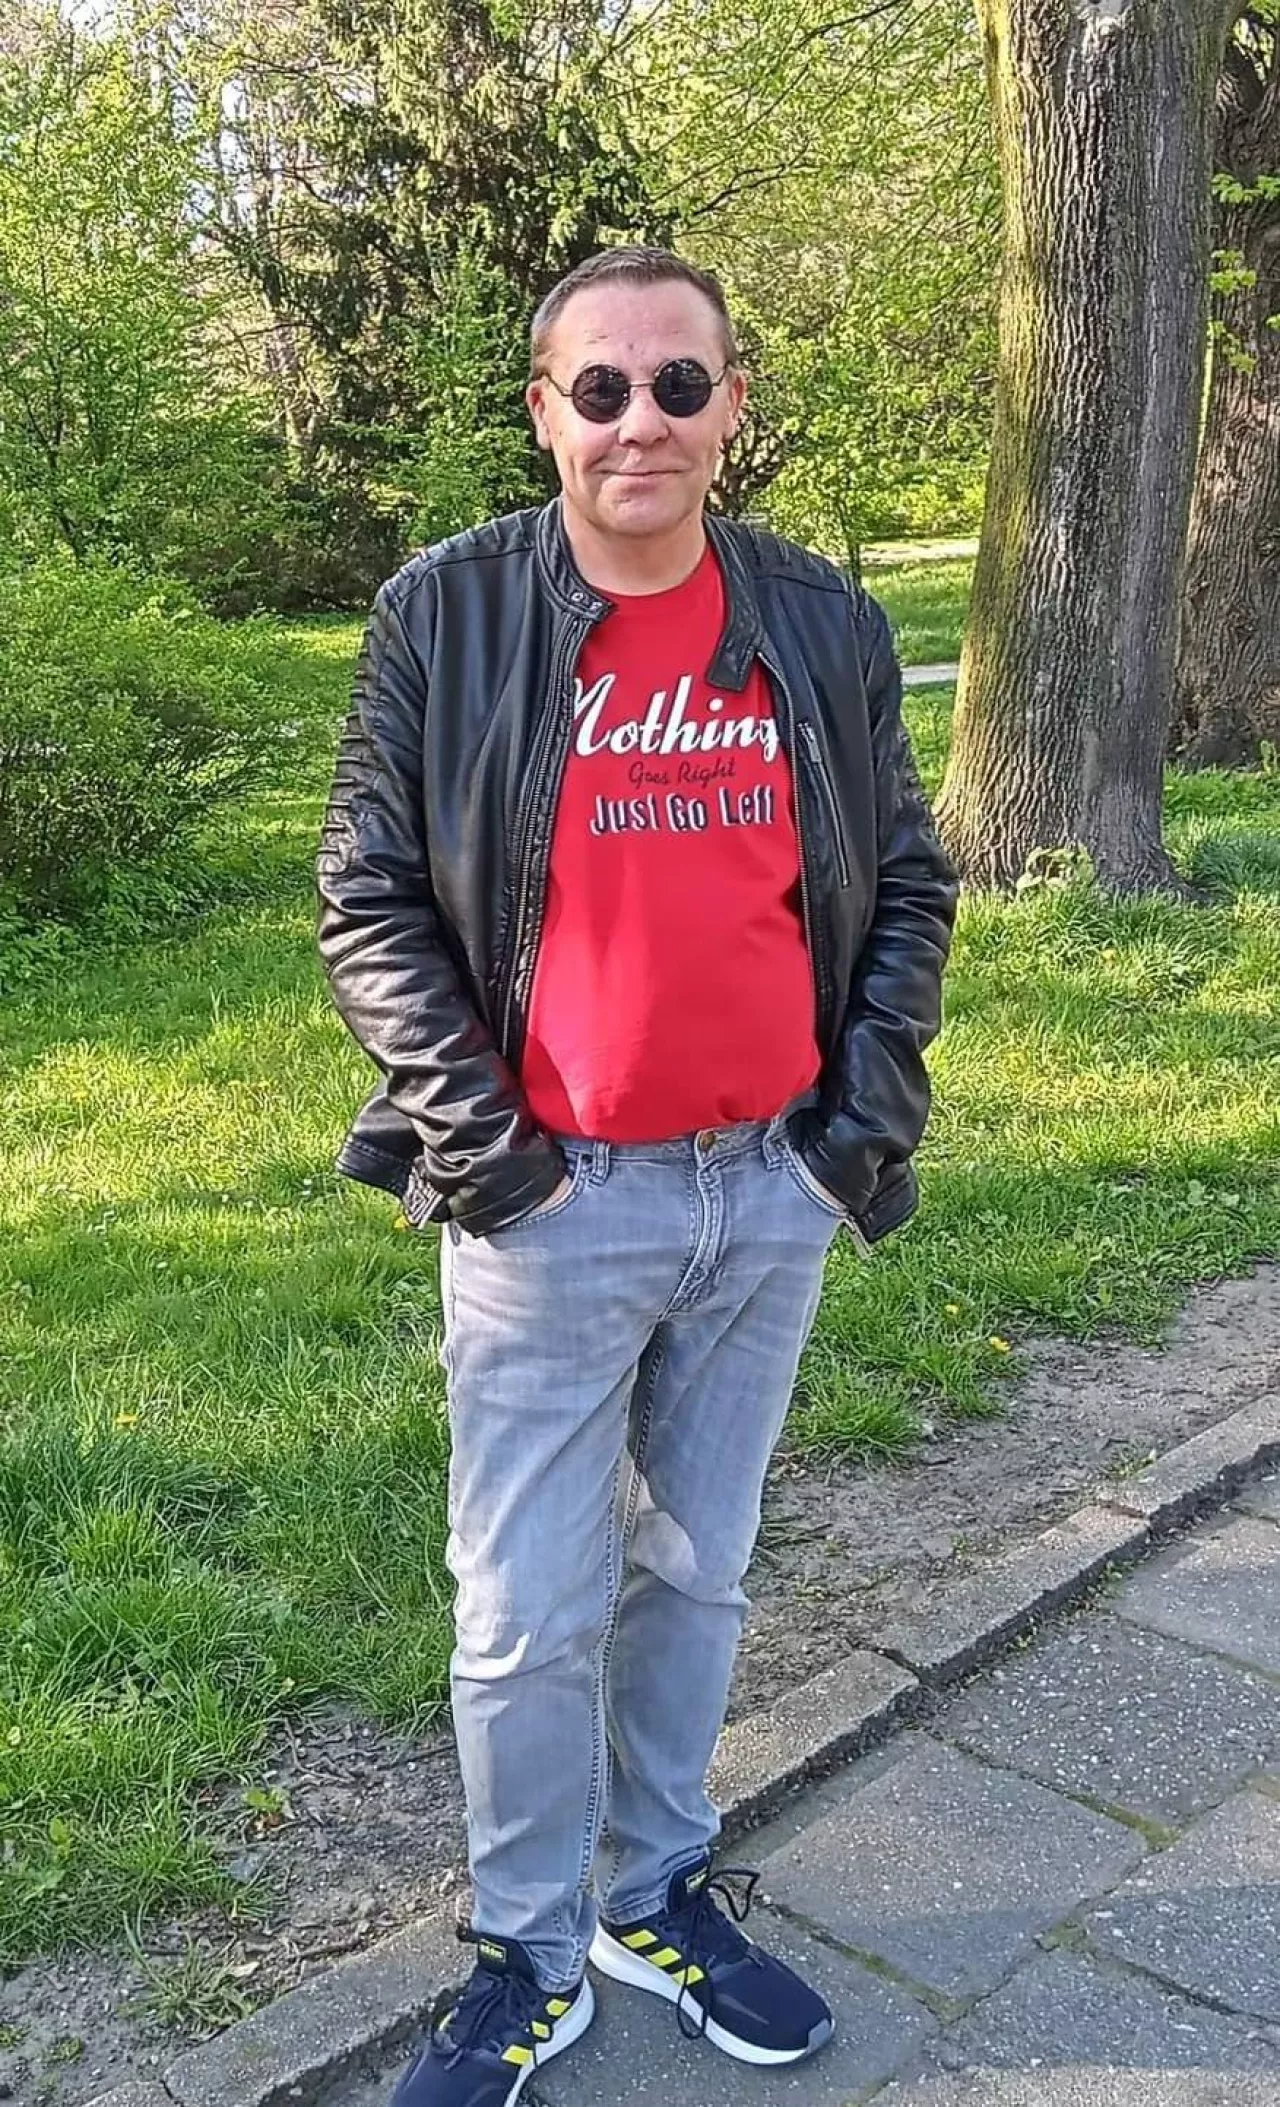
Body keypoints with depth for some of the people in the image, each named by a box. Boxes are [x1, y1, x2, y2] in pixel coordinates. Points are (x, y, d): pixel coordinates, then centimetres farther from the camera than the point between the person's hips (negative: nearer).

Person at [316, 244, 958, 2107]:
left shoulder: (824, 623, 4)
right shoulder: (444, 615, -5)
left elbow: (908, 881, 10)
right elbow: (367, 891, -3)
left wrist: (879, 1099, 0)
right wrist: (461, 1121, -11)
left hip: (777, 1193, 3)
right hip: (552, 1202, -3)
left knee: (697, 1571, 18)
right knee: (531, 1617, 5)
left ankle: (659, 1894, 38)